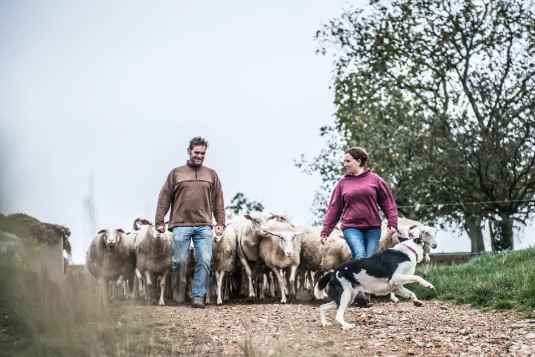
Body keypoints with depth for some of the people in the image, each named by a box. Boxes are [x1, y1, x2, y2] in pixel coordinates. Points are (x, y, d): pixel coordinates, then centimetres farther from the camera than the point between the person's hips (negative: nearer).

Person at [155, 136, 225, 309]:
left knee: (204, 261, -7)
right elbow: (164, 198, 7)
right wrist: (159, 222, 1)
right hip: (181, 224, -1)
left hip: (204, 226, 1)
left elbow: (218, 201, 13)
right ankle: (178, 292, 16)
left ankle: (198, 296, -2)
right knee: (179, 261, -1)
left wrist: (220, 223, 4)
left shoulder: (211, 175, 14)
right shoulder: (176, 173, 9)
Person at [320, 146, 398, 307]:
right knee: (360, 256, -21)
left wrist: (392, 223, -2)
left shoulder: (374, 179, 6)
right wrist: (325, 231, 6)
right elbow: (334, 209, 10)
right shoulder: (342, 183, 9)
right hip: (351, 227, -1)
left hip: (372, 227, 1)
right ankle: (360, 293, -30)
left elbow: (387, 202, 7)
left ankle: (364, 296, 8)